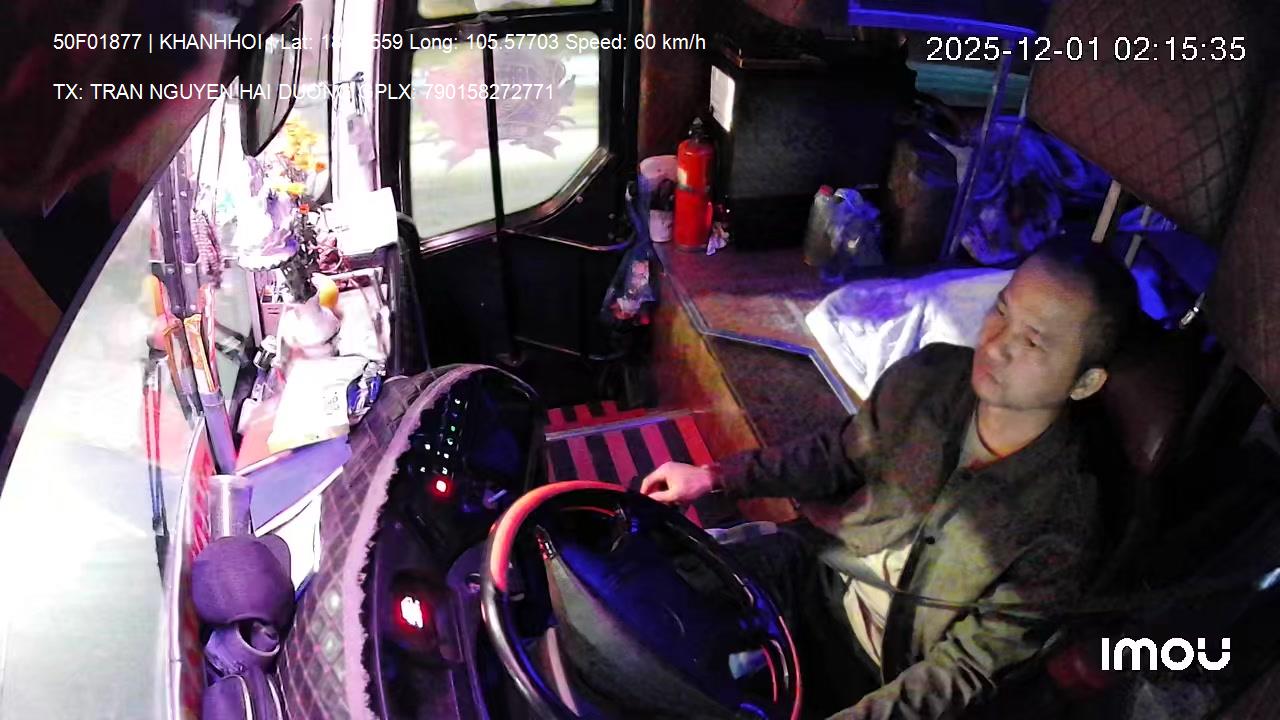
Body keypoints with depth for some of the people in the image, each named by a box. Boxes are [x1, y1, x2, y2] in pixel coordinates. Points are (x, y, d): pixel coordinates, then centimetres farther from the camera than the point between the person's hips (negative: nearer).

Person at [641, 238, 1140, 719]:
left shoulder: (1062, 523, -25)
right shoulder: (931, 374, -14)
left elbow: (969, 666, -19)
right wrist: (716, 477, -1)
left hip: (880, 667, -4)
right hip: (812, 565, 4)